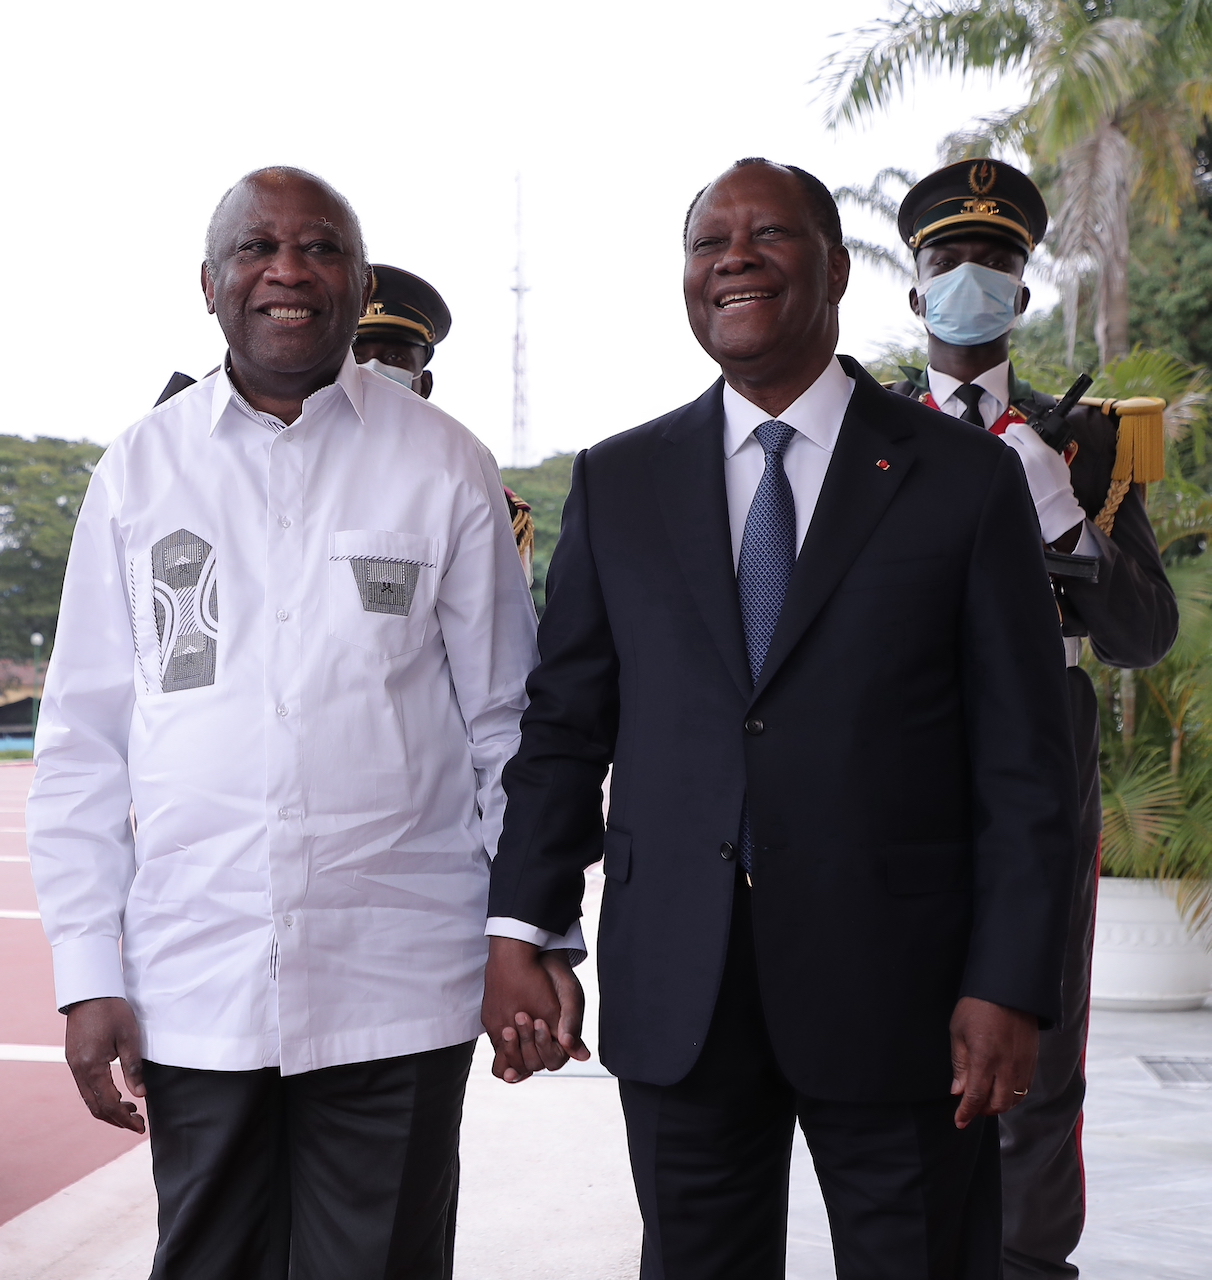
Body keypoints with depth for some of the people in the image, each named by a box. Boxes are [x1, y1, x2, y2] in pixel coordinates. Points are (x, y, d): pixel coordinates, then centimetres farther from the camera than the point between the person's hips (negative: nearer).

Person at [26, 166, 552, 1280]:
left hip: (398, 986, -1)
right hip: (191, 987, 1)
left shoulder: (444, 466, 3)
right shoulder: (140, 469, 5)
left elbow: (505, 721, 6)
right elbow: (81, 744, 6)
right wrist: (87, 975, 1)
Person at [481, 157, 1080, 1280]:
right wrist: (519, 927, -3)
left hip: (896, 992, -2)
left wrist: (1010, 986, -8)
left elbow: (1025, 762, -2)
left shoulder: (967, 480, 1)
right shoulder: (616, 483, 8)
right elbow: (562, 722, 7)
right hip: (675, 998, 2)